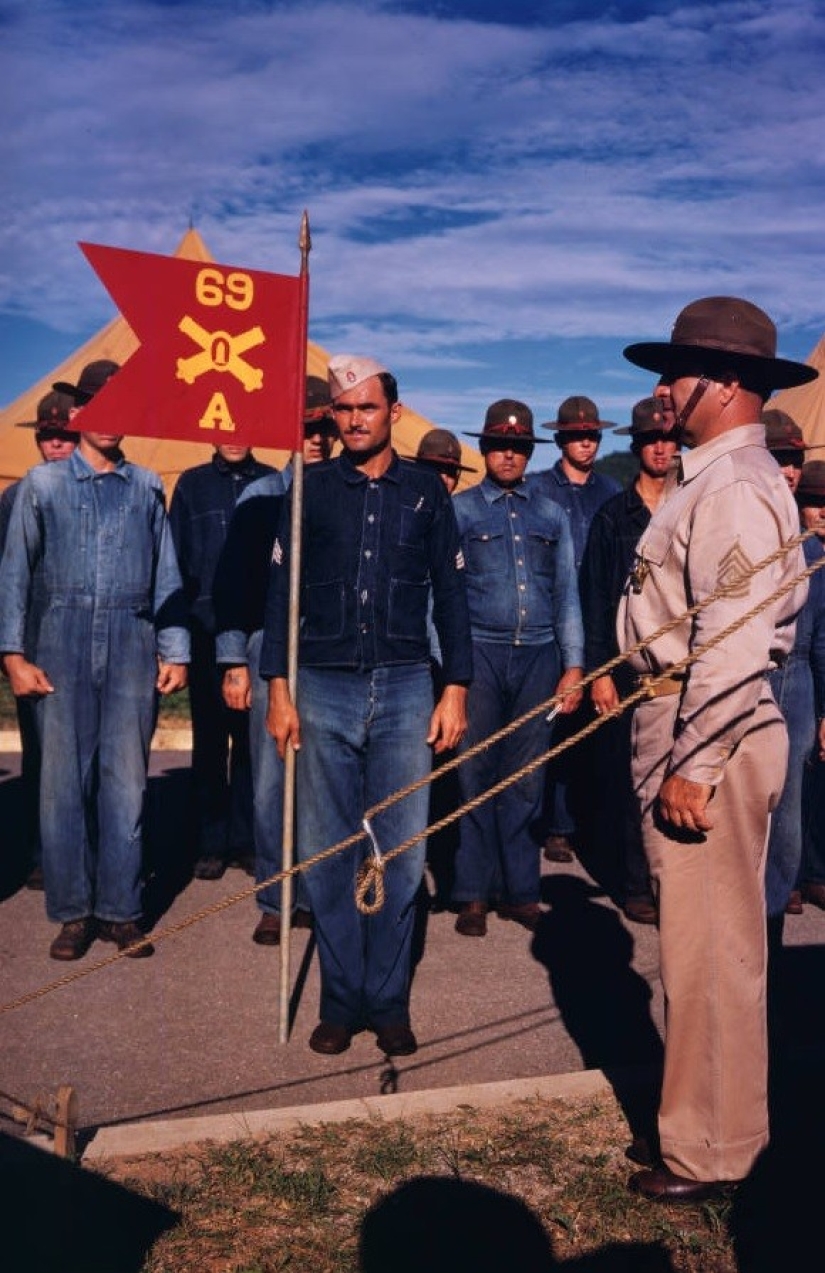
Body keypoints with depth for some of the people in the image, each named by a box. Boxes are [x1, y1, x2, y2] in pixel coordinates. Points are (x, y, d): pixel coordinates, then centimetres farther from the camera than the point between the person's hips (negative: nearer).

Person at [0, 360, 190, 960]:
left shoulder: (147, 487, 10)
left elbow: (167, 576, 9)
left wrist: (175, 650, 3)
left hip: (133, 645, 1)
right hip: (64, 644, 0)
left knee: (126, 782, 2)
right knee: (64, 781, 2)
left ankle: (120, 910, 13)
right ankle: (73, 911, 14)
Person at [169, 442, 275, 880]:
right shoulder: (192, 484, 7)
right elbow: (176, 557, 6)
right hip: (207, 627, 0)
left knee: (252, 736, 6)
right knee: (209, 737, 4)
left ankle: (245, 838, 15)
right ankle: (210, 843, 12)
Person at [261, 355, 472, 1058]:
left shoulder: (426, 490, 8)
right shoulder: (312, 488, 7)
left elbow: (451, 593, 8)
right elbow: (281, 590, 6)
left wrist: (456, 689, 3)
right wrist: (278, 688, 0)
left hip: (405, 688, 0)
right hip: (325, 689, 0)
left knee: (402, 853, 2)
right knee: (328, 853, 4)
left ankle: (388, 1001, 16)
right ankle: (341, 999, 18)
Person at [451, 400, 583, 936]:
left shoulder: (551, 514, 15)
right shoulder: (460, 509, 6)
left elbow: (566, 594, 14)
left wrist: (574, 666, 6)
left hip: (538, 656, 3)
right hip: (480, 654, -2)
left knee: (527, 779, 6)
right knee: (476, 774, -1)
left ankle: (520, 891, 15)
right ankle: (474, 894, 9)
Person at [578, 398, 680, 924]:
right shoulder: (613, 515, 4)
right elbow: (594, 597, 1)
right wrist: (598, 672, -5)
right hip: (627, 666, -1)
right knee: (629, 776, 4)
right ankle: (637, 885, 16)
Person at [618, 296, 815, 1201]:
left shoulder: (736, 490, -16)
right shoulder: (704, 481, 16)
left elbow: (734, 645, -23)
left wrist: (693, 767, -21)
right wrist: (665, 750, 16)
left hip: (712, 736, -10)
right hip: (674, 724, 10)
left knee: (709, 947, 1)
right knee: (692, 937, 20)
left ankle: (712, 1148, 18)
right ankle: (696, 1101, 38)